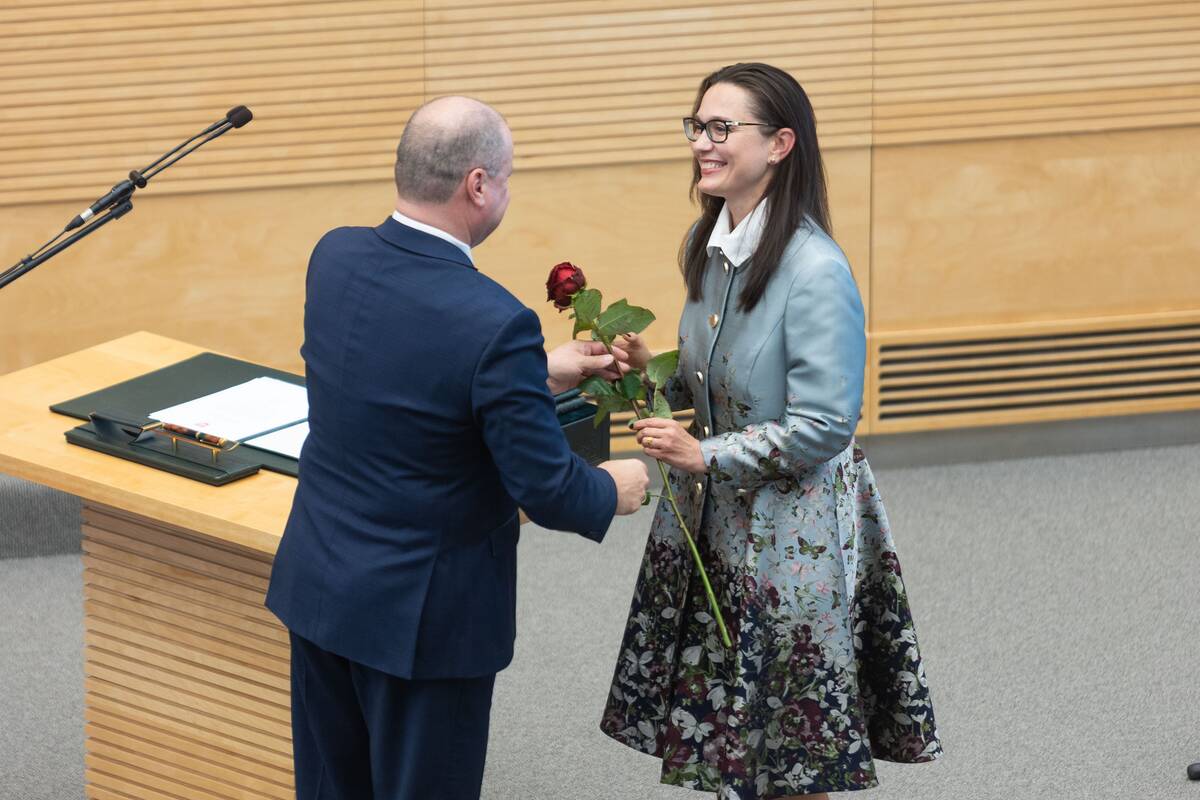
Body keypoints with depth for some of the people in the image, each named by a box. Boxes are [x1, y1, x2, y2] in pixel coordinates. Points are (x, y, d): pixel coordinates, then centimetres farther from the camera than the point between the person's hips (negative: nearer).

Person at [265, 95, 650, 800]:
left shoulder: (334, 259, -5)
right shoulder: (494, 324, -27)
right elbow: (546, 490, -19)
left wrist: (537, 374, 16)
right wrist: (614, 490, 2)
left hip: (319, 583, 7)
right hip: (421, 611, -7)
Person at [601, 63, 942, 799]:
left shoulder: (815, 271, -22)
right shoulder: (707, 245, 3)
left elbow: (823, 428, -22)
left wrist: (706, 456, -20)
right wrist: (656, 370, -2)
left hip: (792, 535, -7)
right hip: (715, 519, 7)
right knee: (721, 740, 14)